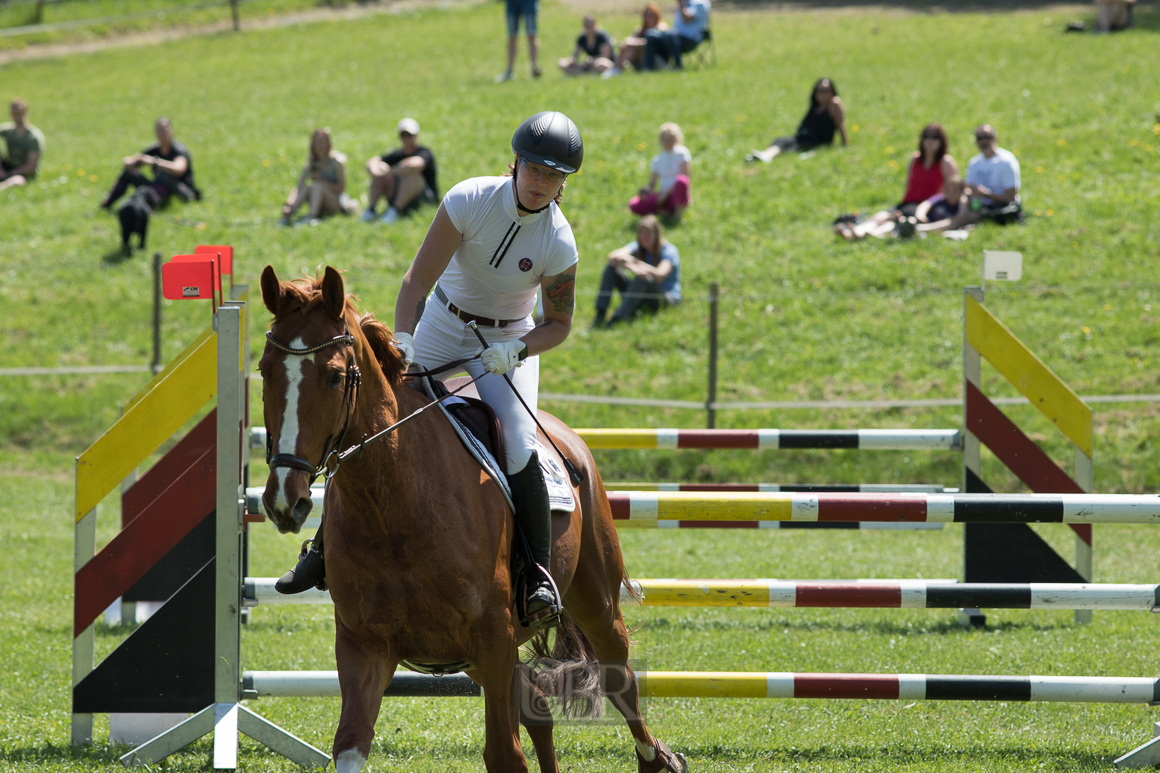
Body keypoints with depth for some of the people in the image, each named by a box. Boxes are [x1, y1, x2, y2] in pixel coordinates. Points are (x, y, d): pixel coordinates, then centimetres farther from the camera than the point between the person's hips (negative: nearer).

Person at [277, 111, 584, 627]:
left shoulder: (558, 242, -20)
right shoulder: (470, 200, -22)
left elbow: (559, 324, -8)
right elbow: (418, 280, -23)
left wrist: (514, 349, -27)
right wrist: (401, 347, -35)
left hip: (509, 341, -1)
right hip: (442, 327, 1)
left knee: (518, 449, -23)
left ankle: (540, 571, -8)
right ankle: (327, 545, 9)